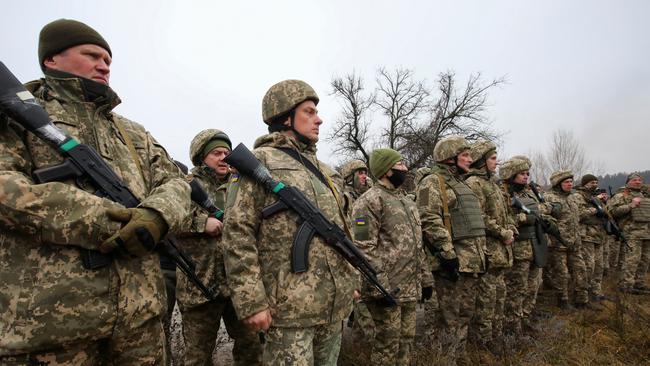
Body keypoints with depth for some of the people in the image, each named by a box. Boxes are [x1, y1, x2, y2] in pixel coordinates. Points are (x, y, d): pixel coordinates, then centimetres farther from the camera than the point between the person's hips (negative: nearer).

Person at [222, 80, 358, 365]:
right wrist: (251, 301, -18)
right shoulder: (259, 162, -6)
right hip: (291, 306, -7)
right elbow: (237, 233, -13)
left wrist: (351, 280, 18)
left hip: (335, 304, 7)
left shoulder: (321, 168, 16)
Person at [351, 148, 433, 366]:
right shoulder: (370, 201, -13)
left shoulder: (406, 201, 16)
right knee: (388, 341, 4)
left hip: (410, 287, 8)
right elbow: (364, 248, -19)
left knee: (407, 339, 17)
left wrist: (425, 278, 16)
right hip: (386, 288, -8)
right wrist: (380, 287, -22)